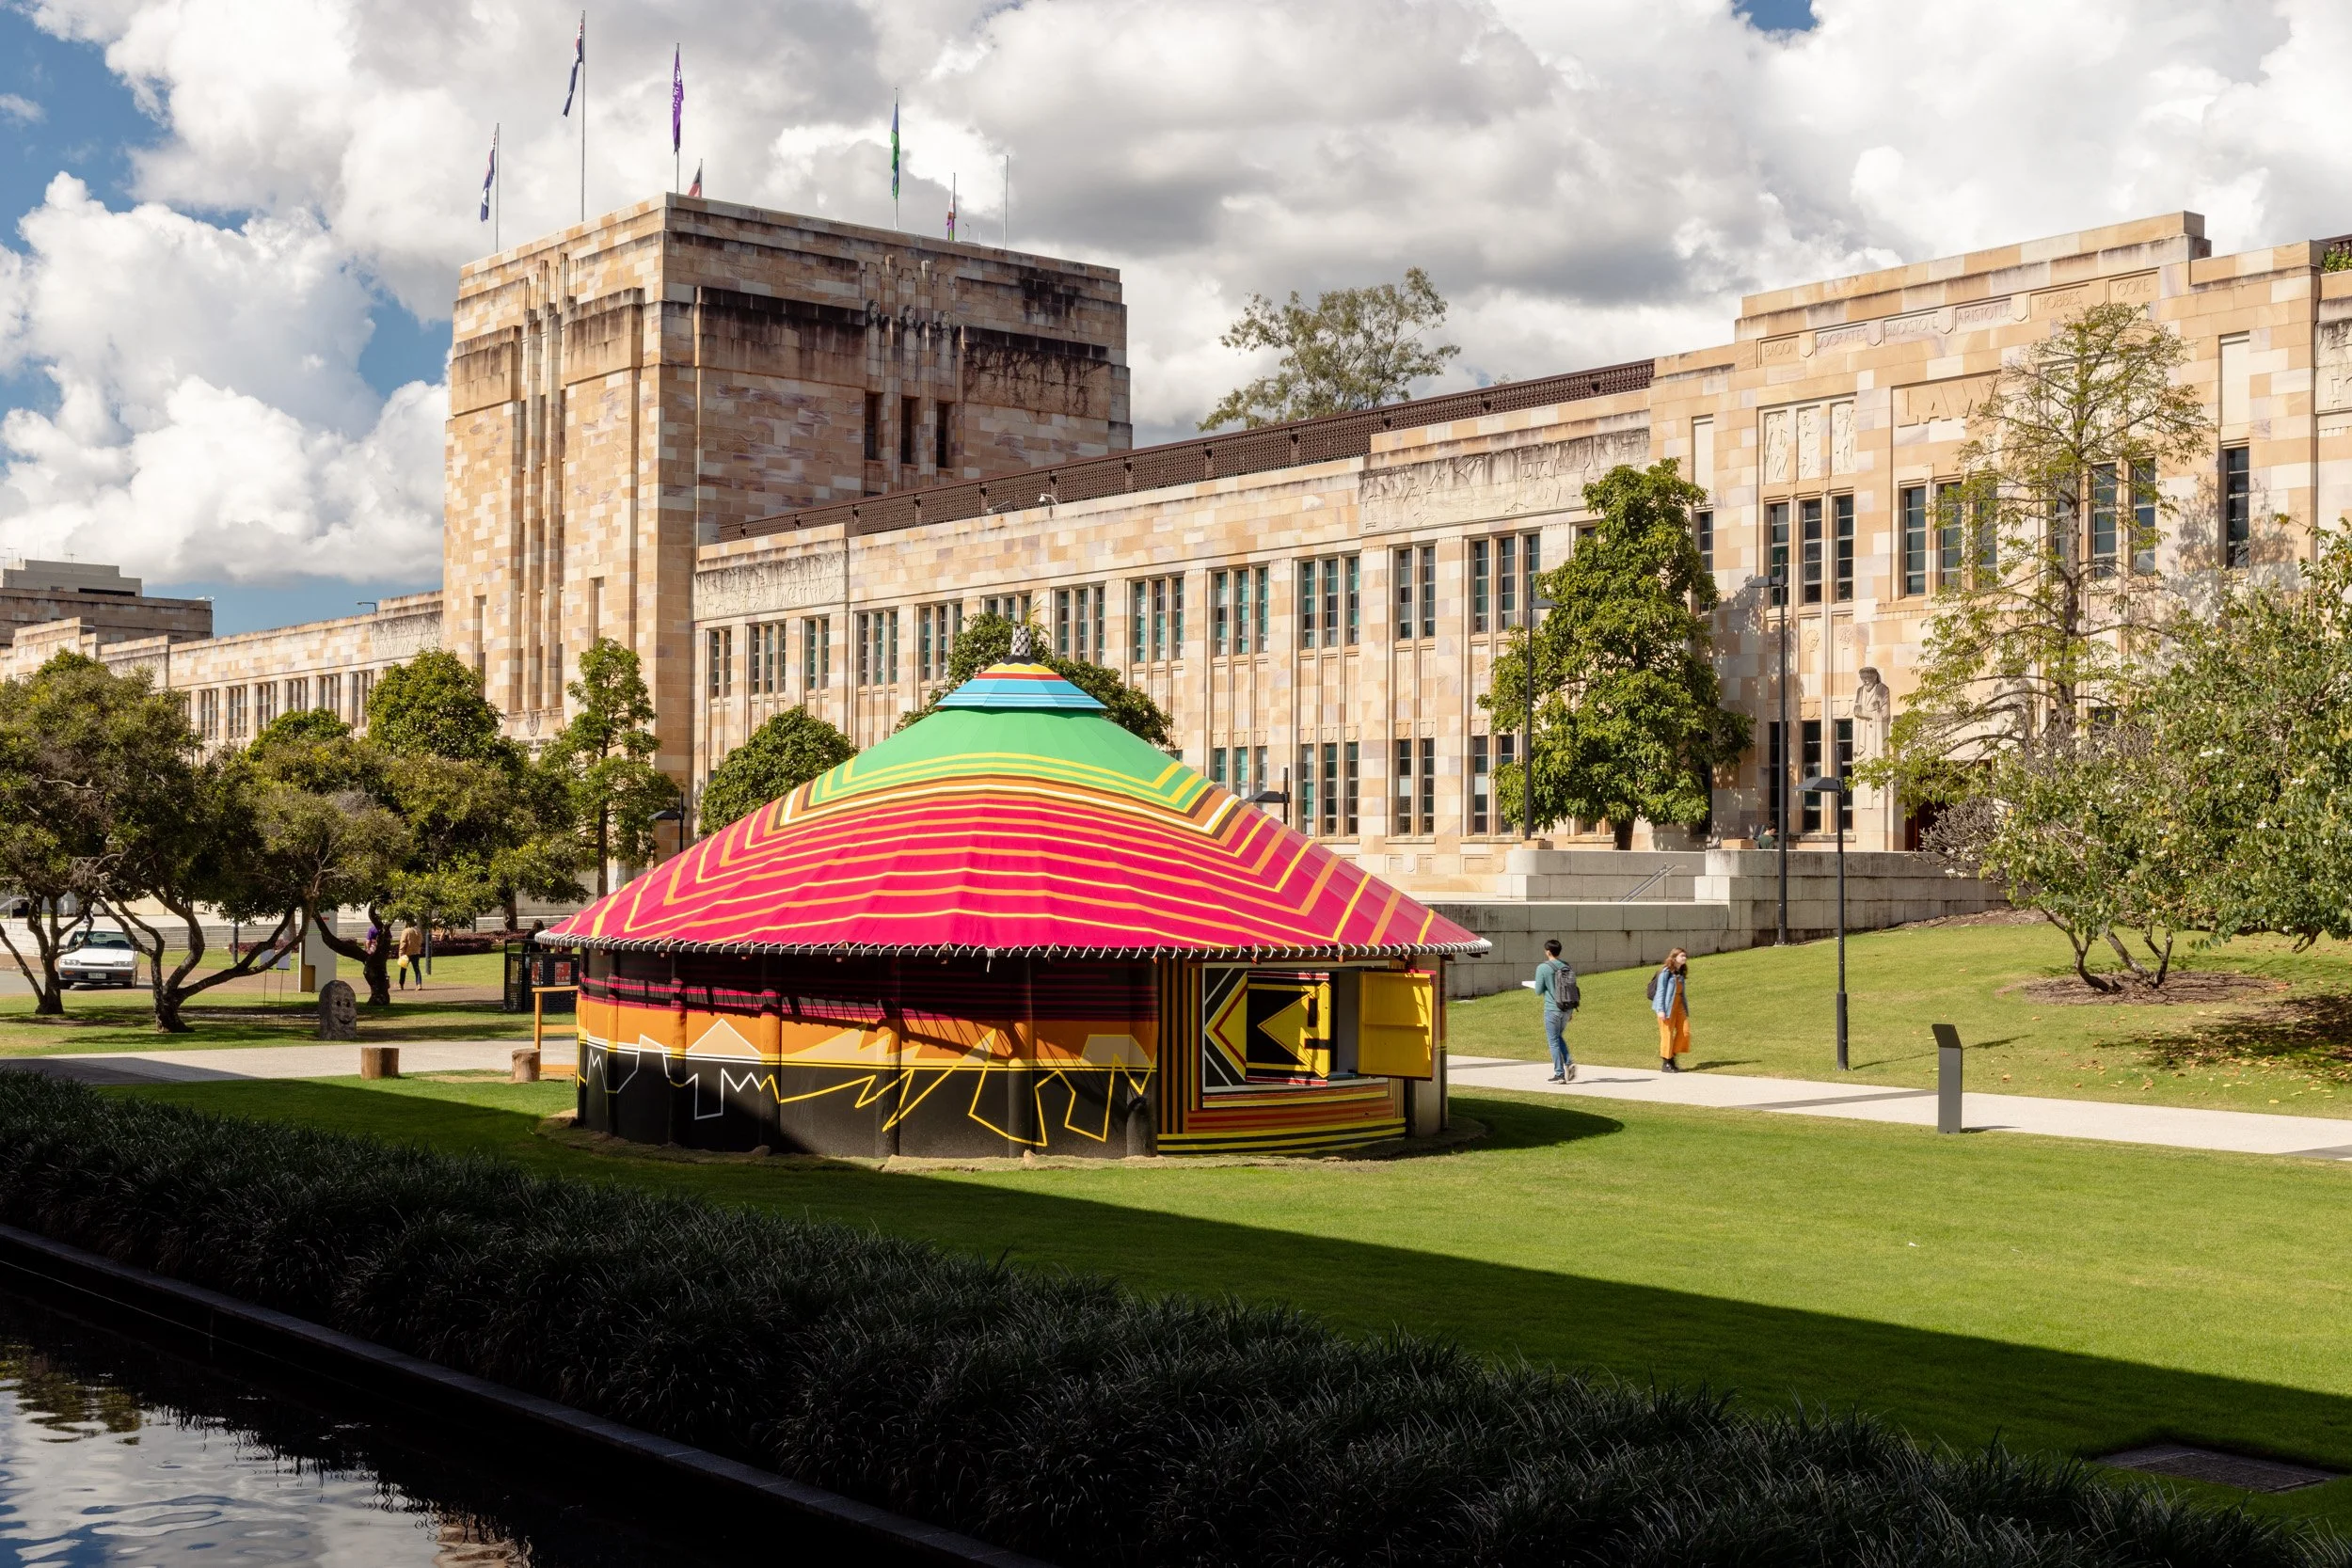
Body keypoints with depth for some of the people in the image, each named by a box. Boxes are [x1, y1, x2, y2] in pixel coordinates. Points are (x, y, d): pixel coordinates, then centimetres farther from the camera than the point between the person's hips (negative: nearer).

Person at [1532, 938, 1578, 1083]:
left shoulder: (1543, 968, -11)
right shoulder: (1568, 967, 4)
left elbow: (1538, 991, -8)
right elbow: (1573, 988, 9)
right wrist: (1571, 1011, 17)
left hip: (1552, 1009, -6)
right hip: (1568, 1009, 6)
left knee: (1553, 1041, 4)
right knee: (1559, 1037, 23)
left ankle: (1559, 1074, 3)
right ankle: (1569, 1063, 5)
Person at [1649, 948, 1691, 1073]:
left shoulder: (1681, 974, 14)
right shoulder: (1666, 972, -8)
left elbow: (1683, 992, 17)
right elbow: (1660, 991, -11)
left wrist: (1686, 1010, 15)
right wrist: (1660, 1010, -17)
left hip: (1679, 1005, 7)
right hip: (1667, 1006, -7)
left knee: (1684, 1031, -2)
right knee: (1667, 1034, -2)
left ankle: (1672, 1058, 11)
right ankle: (1665, 1064, 6)